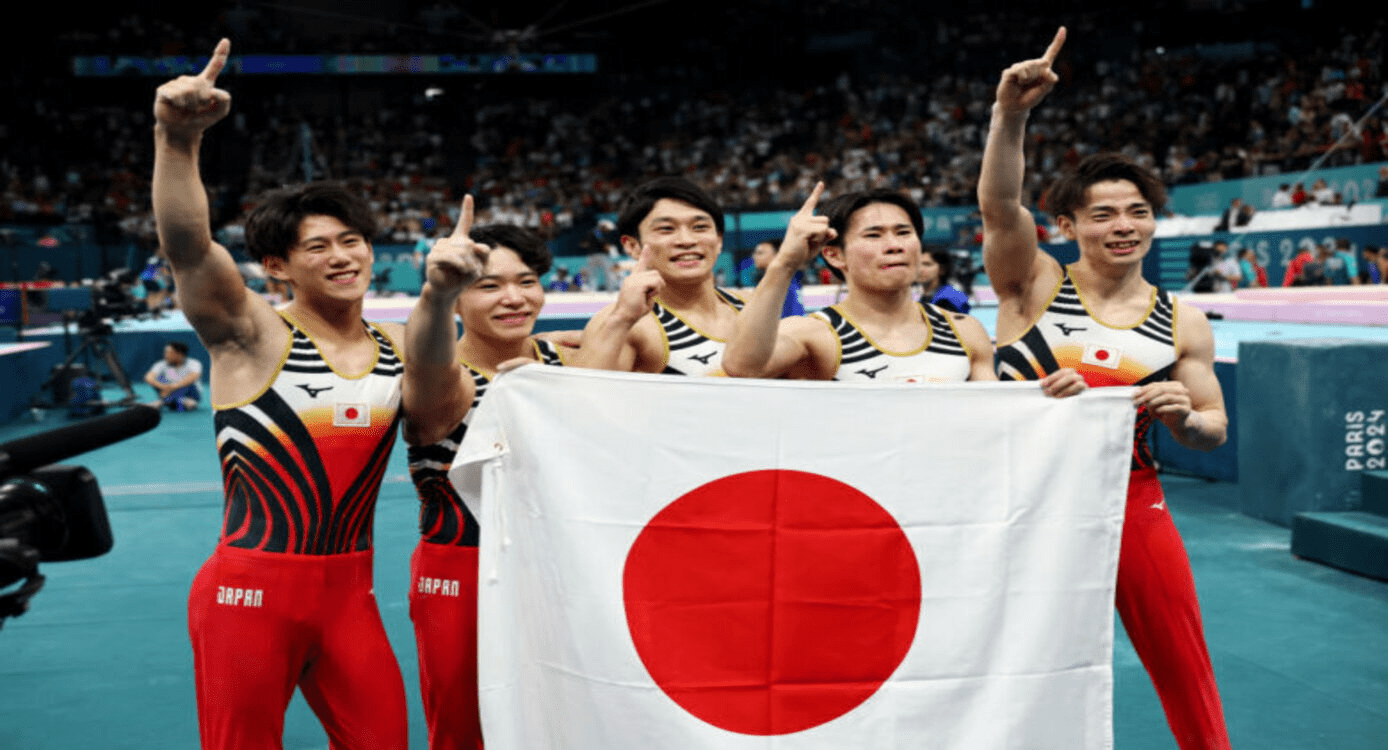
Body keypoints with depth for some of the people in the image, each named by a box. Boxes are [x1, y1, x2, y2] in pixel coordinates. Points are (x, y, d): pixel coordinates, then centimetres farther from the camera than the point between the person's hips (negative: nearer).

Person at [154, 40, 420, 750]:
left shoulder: (398, 346, 10)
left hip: (350, 590, 4)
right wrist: (178, 138, -42)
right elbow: (187, 245, -24)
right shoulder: (252, 334, -8)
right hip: (251, 590, -4)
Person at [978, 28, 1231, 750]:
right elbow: (999, 204, -21)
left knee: (1184, 669, 7)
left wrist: (1183, 416, -13)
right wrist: (1010, 114, -37)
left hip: (1130, 498, 2)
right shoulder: (1034, 285, -3)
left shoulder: (1182, 323, 4)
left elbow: (1212, 429, 11)